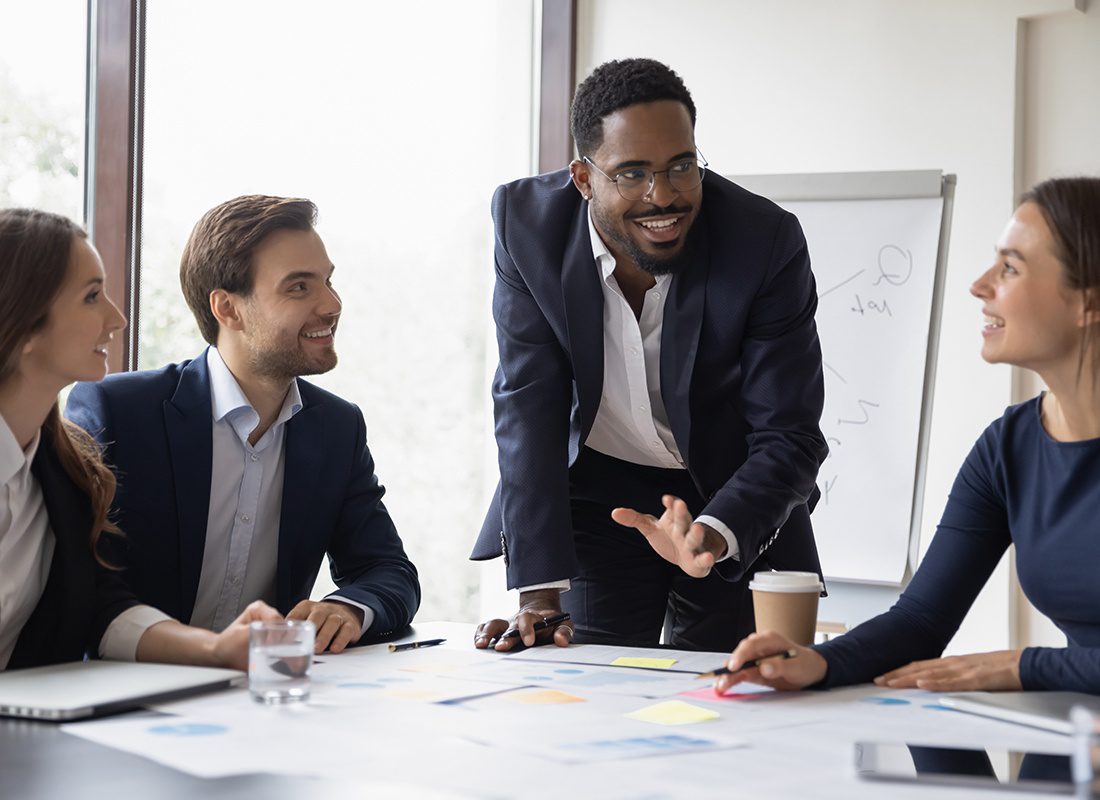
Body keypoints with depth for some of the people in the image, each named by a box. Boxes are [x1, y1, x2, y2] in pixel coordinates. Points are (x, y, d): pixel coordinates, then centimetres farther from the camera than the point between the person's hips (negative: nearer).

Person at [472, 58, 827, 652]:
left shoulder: (767, 242, -25)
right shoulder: (526, 221, -19)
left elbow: (789, 440, -22)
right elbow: (528, 406, -18)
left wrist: (712, 534, -42)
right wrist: (538, 594, -24)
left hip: (732, 502, 0)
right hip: (596, 489, 1)